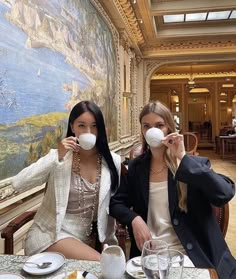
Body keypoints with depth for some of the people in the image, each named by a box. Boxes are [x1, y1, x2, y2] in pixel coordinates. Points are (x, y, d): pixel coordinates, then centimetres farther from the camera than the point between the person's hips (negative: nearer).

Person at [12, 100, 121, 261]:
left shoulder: (113, 161, -1)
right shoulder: (58, 156, -9)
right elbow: (18, 184, -22)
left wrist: (109, 241, 7)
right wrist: (57, 157, -27)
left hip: (89, 237, 4)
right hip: (52, 234, -4)